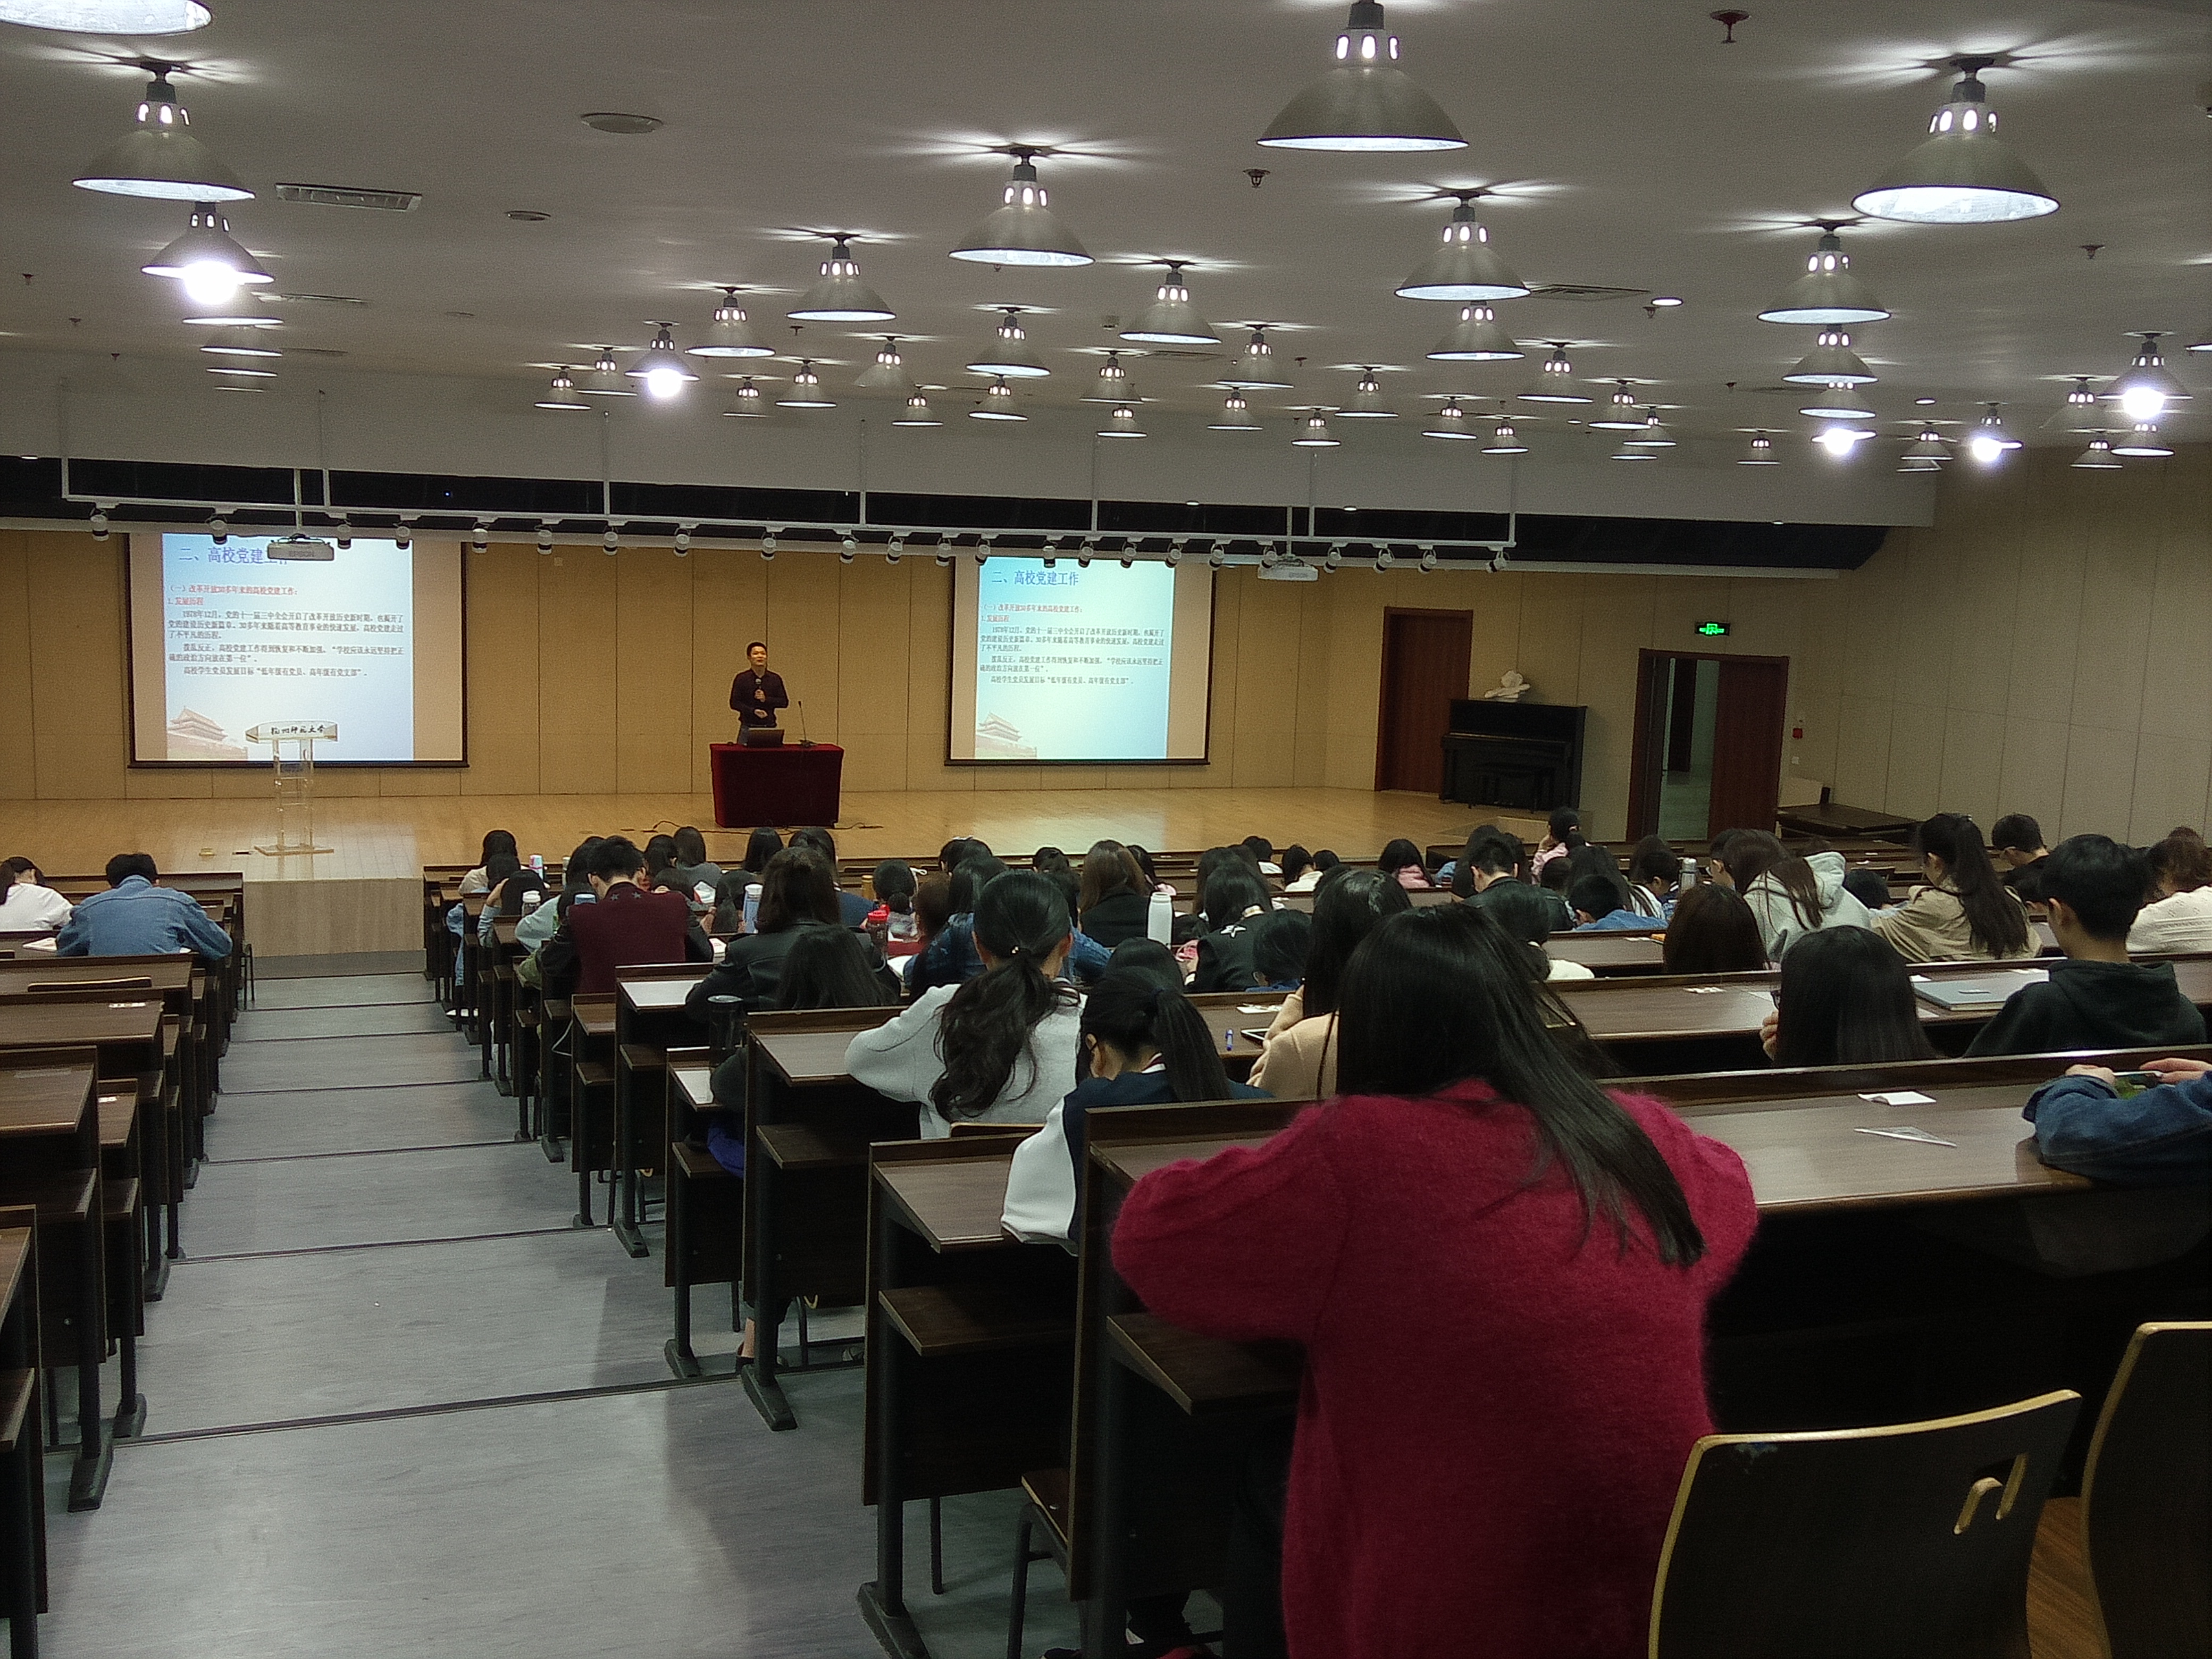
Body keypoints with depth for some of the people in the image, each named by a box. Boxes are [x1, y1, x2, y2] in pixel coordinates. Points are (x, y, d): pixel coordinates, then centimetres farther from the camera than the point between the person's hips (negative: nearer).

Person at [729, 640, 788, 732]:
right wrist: (753, 711, -17)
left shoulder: (775, 679, 7)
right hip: (748, 727, -2)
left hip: (769, 726, 2)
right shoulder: (742, 679, 1)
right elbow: (734, 703, -2)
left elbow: (785, 702, 6)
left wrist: (766, 699, -11)